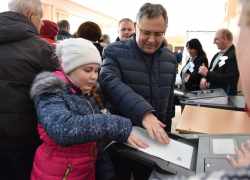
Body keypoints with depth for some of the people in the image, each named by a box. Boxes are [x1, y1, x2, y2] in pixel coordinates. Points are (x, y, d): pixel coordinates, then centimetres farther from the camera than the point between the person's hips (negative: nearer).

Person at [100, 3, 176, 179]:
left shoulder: (170, 58, 4)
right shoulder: (115, 51, -11)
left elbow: (169, 99, 11)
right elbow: (111, 84, -29)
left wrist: (165, 132, 13)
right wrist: (143, 112, -42)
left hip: (154, 138, 4)